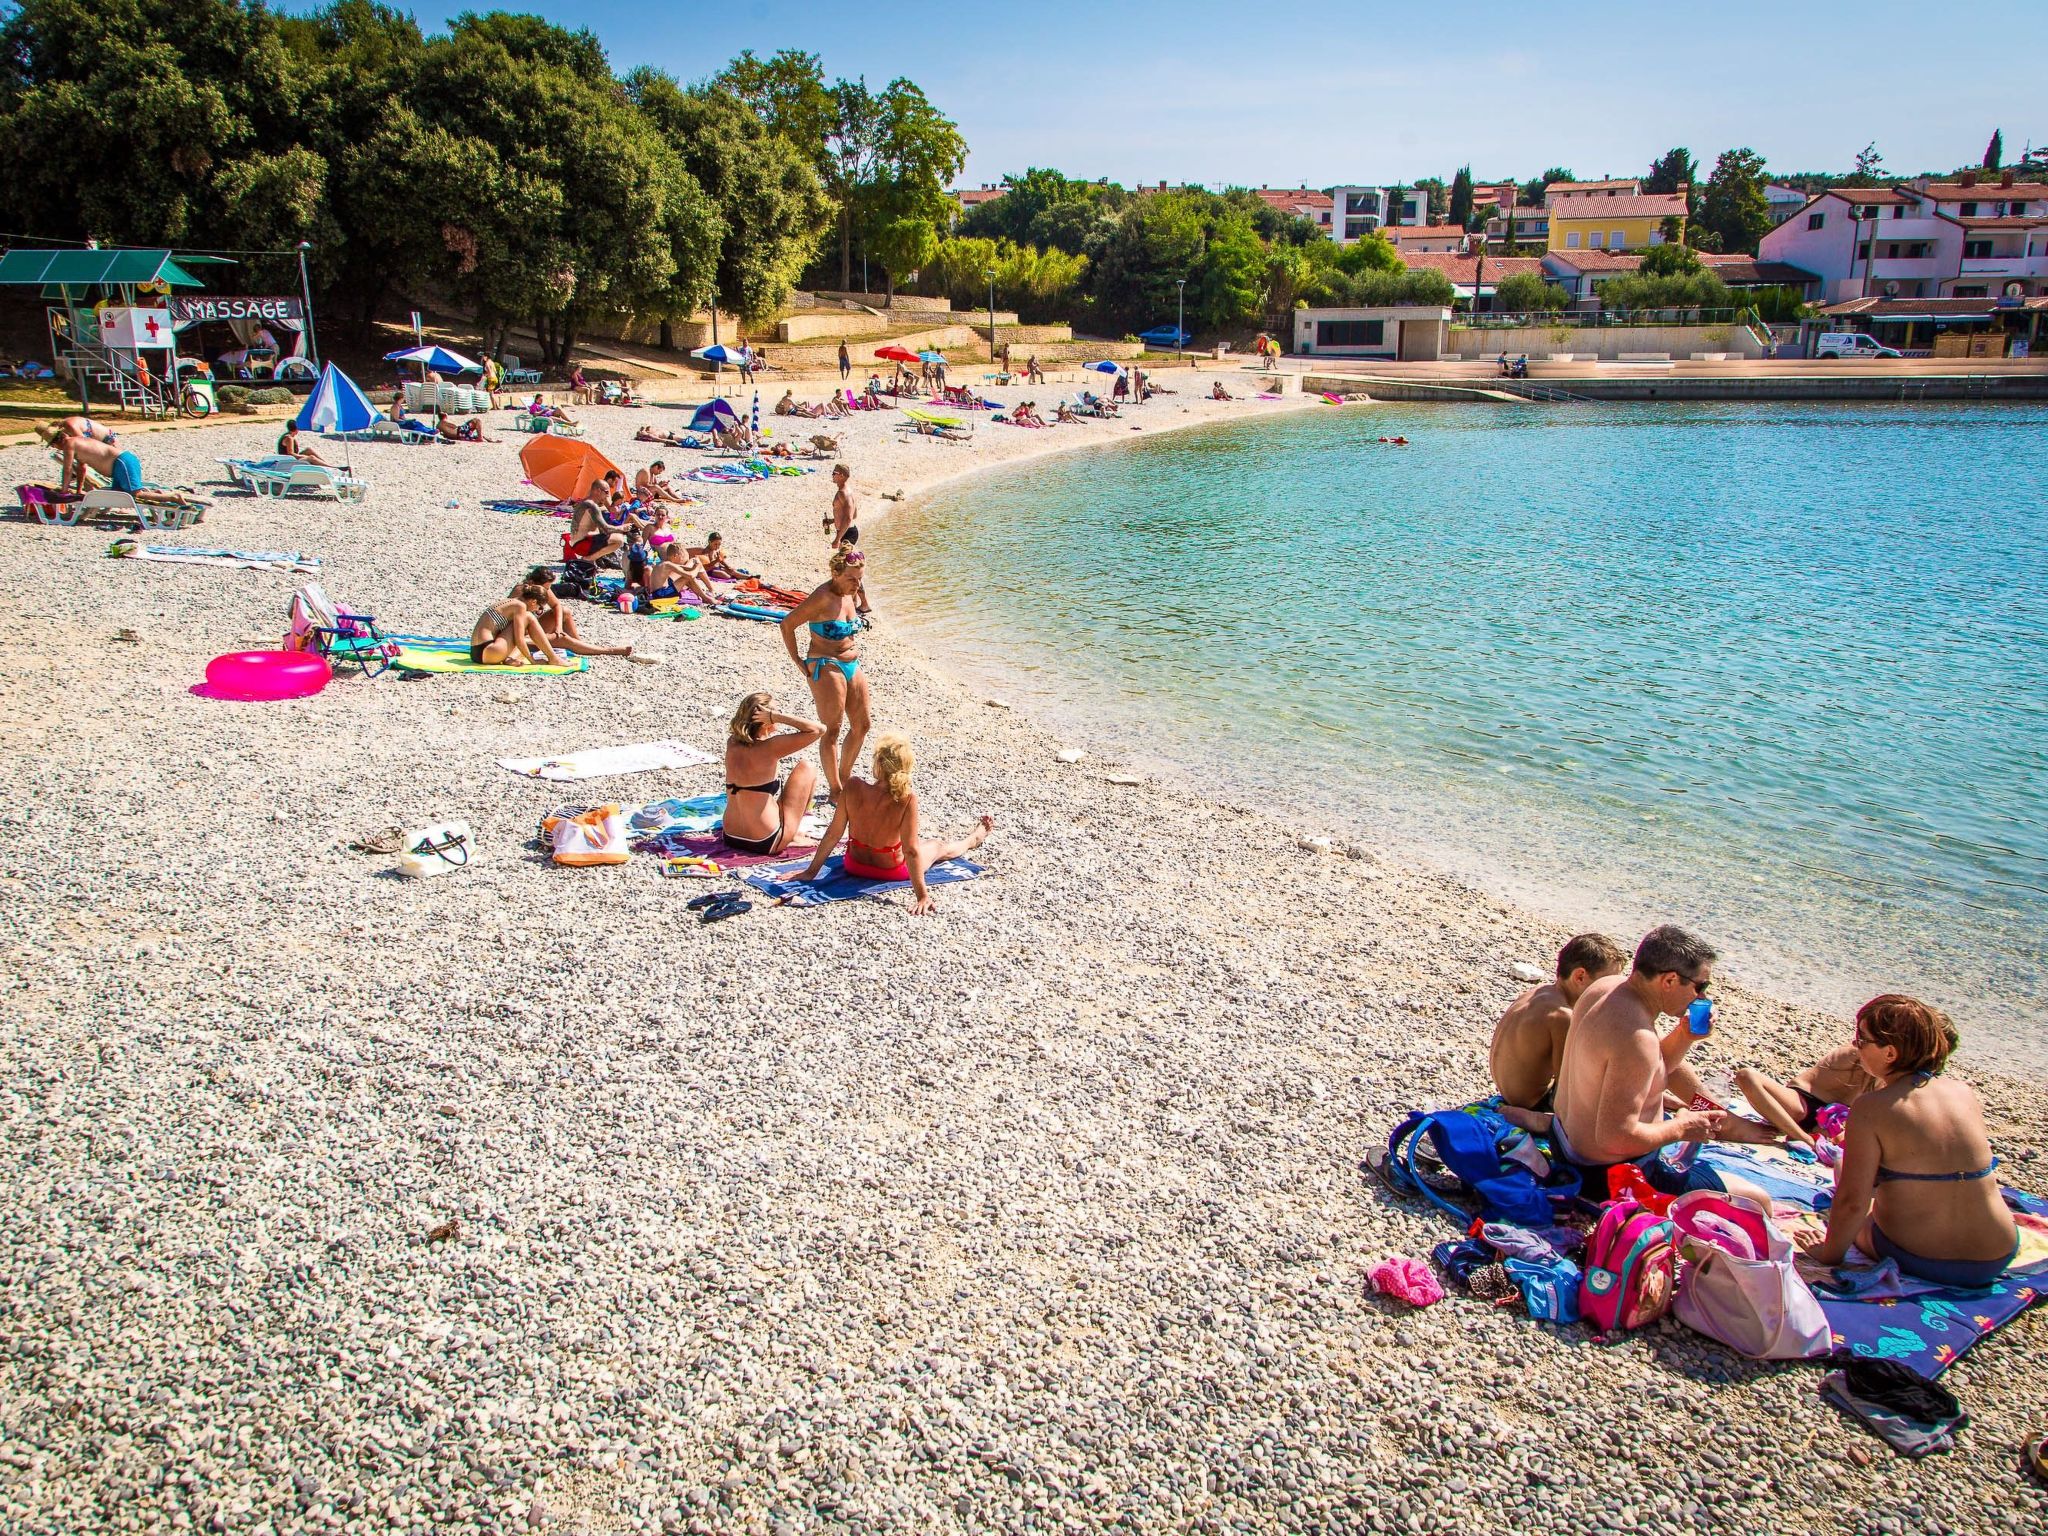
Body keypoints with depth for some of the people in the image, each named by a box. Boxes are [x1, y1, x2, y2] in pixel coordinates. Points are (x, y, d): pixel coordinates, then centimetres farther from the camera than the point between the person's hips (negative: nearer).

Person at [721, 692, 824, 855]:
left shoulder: (732, 744, 1)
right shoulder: (768, 748, -19)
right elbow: (818, 729, -20)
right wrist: (776, 717, -18)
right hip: (767, 844, -7)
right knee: (807, 769, 9)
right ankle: (793, 835, 17)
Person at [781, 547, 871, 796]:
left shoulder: (852, 594, 5)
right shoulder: (822, 598, -19)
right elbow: (787, 624, -16)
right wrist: (798, 661, -12)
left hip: (852, 664, 9)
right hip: (826, 668, -9)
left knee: (861, 726, 12)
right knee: (832, 729, -4)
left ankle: (844, 778, 26)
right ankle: (835, 789, 4)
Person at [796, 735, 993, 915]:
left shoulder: (853, 787, -28)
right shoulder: (907, 798, -34)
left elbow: (833, 833, -19)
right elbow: (911, 851, -31)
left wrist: (811, 871, -8)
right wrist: (922, 895, -24)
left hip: (854, 865, 3)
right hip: (890, 871, -3)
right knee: (940, 848, 28)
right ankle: (974, 839, 60)